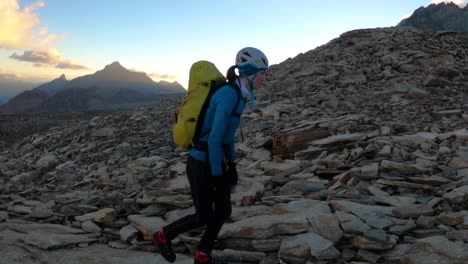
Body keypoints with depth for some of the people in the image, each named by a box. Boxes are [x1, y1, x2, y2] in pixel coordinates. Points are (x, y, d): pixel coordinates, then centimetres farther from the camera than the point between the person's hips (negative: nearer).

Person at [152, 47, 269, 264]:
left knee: (223, 211, 13)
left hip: (215, 159, 9)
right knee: (203, 218, 6)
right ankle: (163, 236, 29)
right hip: (201, 163, -9)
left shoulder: (238, 94, 6)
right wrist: (217, 175, -19)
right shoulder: (229, 95, -26)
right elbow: (214, 138, -26)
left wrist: (231, 165, 17)